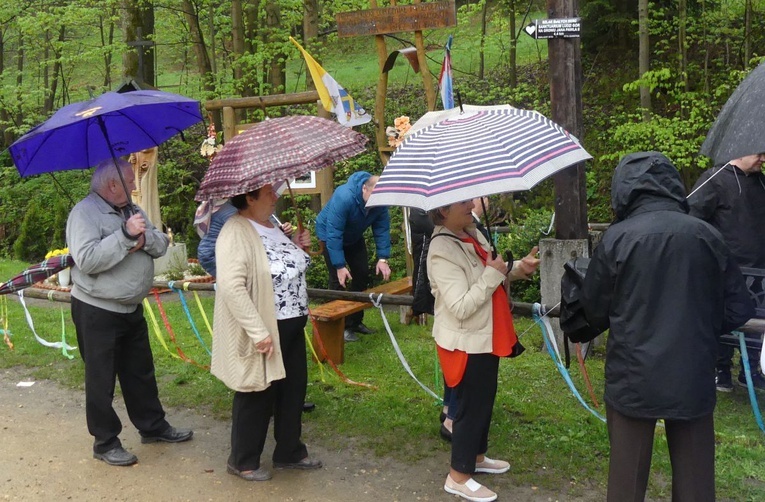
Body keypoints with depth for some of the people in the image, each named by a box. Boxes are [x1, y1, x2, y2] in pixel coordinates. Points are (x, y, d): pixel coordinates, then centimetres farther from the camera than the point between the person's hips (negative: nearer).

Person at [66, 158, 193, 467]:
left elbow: (161, 245, 5)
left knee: (140, 372, 18)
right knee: (101, 379, 4)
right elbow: (87, 260, -29)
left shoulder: (131, 210, 10)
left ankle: (153, 426, 32)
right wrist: (125, 234, -29)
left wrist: (144, 238, -17)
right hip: (96, 311, -8)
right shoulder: (85, 213, -16)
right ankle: (106, 443, 16)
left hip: (131, 309, 8)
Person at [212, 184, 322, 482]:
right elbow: (231, 286, -29)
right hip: (262, 333, -9)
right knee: (257, 397, 7)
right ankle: (242, 461, 27)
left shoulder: (271, 226, 9)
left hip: (291, 326, 9)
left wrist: (297, 247, 3)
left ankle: (289, 452, 36)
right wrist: (258, 332, -30)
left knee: (293, 390, 18)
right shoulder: (236, 232, -20)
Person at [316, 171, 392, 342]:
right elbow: (334, 234, -38)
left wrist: (383, 258, -25)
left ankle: (355, 321, 16)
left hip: (354, 237, 6)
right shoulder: (344, 197, -40)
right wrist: (340, 266, -37)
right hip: (330, 234, -6)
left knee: (362, 276, 4)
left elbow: (382, 230, -16)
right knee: (338, 280, -12)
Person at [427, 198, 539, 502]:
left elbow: (493, 276, 16)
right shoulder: (442, 251, -25)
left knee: (484, 402, 23)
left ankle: (476, 457, 42)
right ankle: (459, 477, 19)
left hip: (485, 337, 9)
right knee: (471, 407, 3)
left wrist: (519, 268, -2)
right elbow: (461, 307, -30)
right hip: (466, 344, -9)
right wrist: (493, 274, -25)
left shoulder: (473, 235, 3)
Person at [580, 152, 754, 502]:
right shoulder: (706, 235, -3)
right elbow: (738, 309, 4)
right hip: (693, 376, 2)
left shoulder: (617, 238, -10)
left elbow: (594, 310, 0)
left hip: (633, 376, -2)